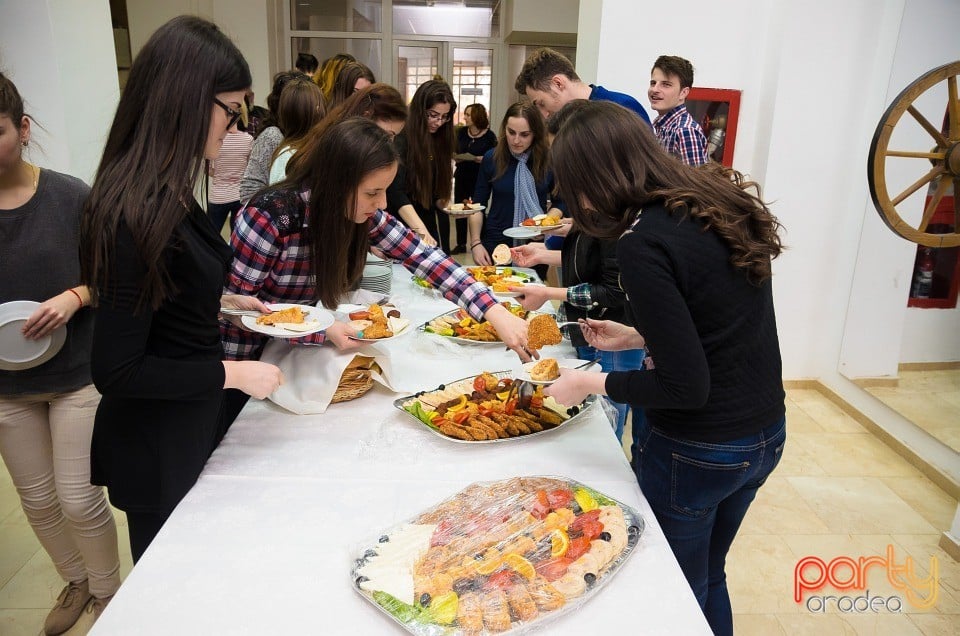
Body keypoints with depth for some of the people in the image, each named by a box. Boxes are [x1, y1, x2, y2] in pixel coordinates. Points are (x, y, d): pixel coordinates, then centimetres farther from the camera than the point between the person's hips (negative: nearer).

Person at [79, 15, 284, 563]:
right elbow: (116, 371, -26)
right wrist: (232, 373, -21)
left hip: (191, 422, 8)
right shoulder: (138, 214, -29)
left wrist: (220, 303, 6)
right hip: (158, 452, -8)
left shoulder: (167, 194, -1)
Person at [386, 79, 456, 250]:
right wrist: (421, 231, -37)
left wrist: (445, 205, -8)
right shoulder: (400, 139, -14)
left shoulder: (439, 140, 6)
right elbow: (396, 191, -26)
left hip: (430, 226, 6)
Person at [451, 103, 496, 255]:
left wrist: (481, 159, -22)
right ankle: (461, 244, 20)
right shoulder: (461, 132, 5)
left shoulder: (489, 136, -8)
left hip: (479, 178, -5)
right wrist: (455, 156, -4)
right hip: (462, 175, 5)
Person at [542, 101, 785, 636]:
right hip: (767, 436, 8)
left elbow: (685, 386, -23)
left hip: (696, 452, -8)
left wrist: (592, 383, -10)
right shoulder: (725, 203, 1)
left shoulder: (644, 243, -24)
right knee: (709, 576, 29)